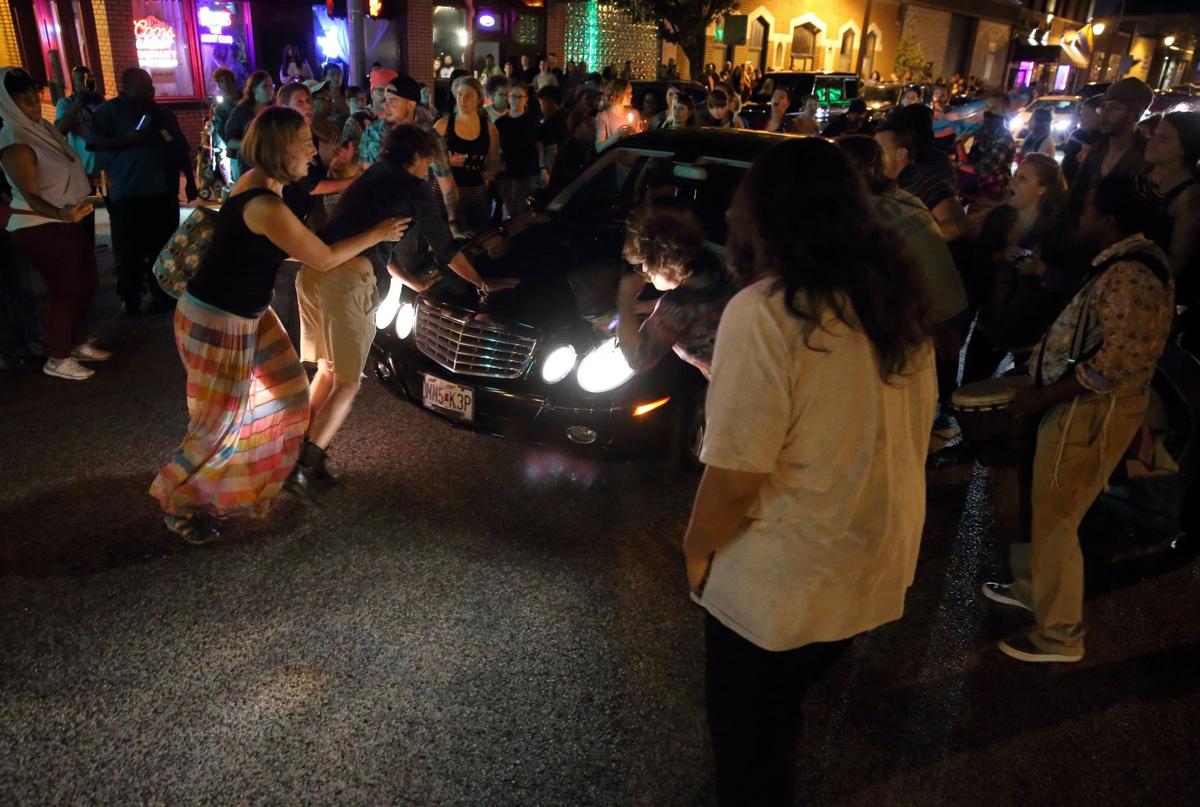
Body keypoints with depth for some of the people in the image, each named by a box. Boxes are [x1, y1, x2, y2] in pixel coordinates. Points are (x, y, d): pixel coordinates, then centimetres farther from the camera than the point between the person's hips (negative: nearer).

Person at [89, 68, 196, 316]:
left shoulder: (161, 112, 15)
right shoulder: (109, 110, 0)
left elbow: (180, 147, 19)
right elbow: (94, 142, -11)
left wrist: (190, 180, 16)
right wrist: (129, 139, -23)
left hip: (163, 191, 5)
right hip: (127, 193, -5)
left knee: (163, 247, 10)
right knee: (130, 250, -1)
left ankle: (162, 292, 22)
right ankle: (130, 298, 11)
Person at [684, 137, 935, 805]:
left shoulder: (764, 312, -25)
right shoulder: (898, 297, -2)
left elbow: (735, 475, -24)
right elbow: (914, 427, 8)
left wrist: (697, 550, -6)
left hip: (782, 588, -7)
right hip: (877, 569, 7)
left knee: (749, 738, 19)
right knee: (780, 709, 30)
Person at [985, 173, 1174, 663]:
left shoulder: (1130, 273, -22)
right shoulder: (1122, 263, 11)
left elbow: (1118, 361, -27)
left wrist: (1043, 396, -21)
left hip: (1093, 409, -10)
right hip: (1079, 403, 10)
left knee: (1054, 518, 1)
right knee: (1040, 504, 21)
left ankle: (1059, 636, 15)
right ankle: (1031, 587, 41)